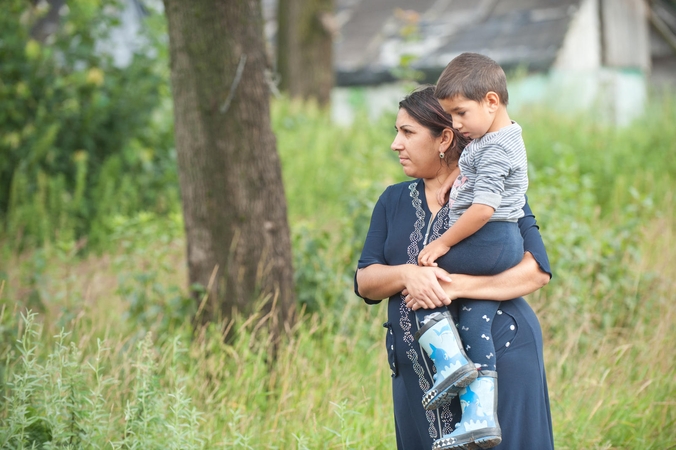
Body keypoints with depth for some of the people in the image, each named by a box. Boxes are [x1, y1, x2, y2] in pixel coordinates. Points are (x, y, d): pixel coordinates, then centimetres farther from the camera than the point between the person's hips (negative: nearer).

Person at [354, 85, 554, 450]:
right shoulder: (393, 201, 14)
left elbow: (537, 269, -11)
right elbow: (365, 282, 5)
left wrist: (456, 286, -20)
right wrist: (408, 275, -17)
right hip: (418, 375, 4)